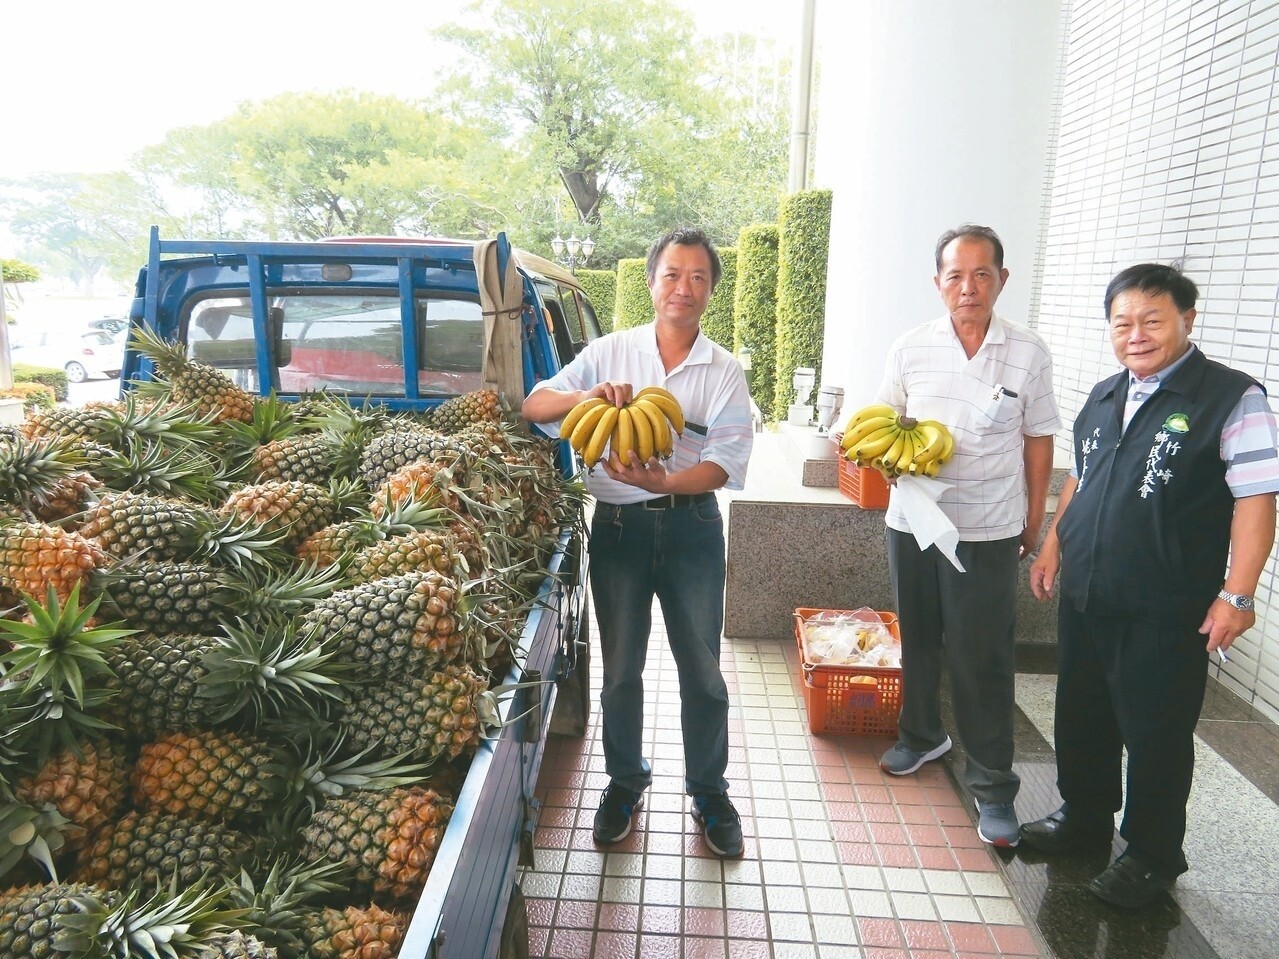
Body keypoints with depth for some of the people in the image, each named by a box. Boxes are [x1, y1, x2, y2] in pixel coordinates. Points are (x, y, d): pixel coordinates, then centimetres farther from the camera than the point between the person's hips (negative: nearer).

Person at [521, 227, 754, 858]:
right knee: (620, 668, 12)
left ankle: (708, 787, 30)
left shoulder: (725, 372, 1)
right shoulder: (609, 353, 3)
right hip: (618, 525, 1)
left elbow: (726, 463, -10)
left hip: (691, 527, 0)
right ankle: (625, 780, 34)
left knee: (702, 669, 8)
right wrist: (588, 397, -22)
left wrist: (663, 482, -29)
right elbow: (534, 407, -1)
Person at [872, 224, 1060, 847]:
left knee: (982, 660, 1)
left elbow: (1038, 443, 4)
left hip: (988, 531, -2)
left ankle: (992, 785, 17)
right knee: (917, 639, 18)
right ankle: (921, 734, 41)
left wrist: (1033, 523, 6)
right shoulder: (911, 348, 0)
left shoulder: (1028, 354, -3)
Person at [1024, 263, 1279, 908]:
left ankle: (1151, 857, 28)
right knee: (1080, 717, 19)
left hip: (1166, 612, -6)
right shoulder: (1104, 397, 10)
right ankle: (1084, 817, 41)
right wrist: (1052, 547, 17)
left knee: (1155, 735, 7)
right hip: (1083, 597, 7)